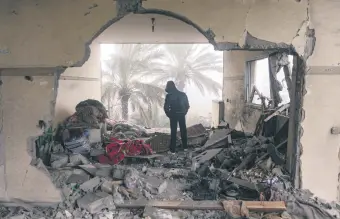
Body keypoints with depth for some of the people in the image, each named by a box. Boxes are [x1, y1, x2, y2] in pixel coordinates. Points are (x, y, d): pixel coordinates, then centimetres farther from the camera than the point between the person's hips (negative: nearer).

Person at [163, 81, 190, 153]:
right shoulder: (183, 94, 1)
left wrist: (169, 114, 2)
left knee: (173, 132, 3)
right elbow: (187, 105, 4)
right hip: (182, 115, 3)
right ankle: (185, 147, 26)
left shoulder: (169, 96, -11)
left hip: (173, 115, -3)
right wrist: (184, 113, 14)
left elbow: (166, 107, -12)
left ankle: (173, 149, 4)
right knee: (183, 131, 16)